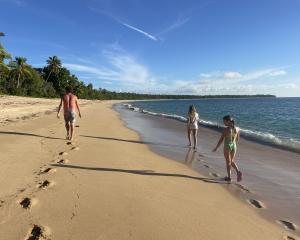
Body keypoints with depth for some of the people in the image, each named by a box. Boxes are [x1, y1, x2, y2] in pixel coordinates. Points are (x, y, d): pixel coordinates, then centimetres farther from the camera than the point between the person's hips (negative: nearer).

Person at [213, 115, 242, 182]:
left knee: (228, 162, 9)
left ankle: (229, 177, 17)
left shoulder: (226, 129, -16)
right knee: (232, 161, 21)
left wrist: (216, 148, -5)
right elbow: (237, 139, 11)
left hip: (227, 146, -5)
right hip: (234, 146, 5)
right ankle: (238, 171, 0)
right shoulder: (237, 129, -1)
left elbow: (221, 139, -14)